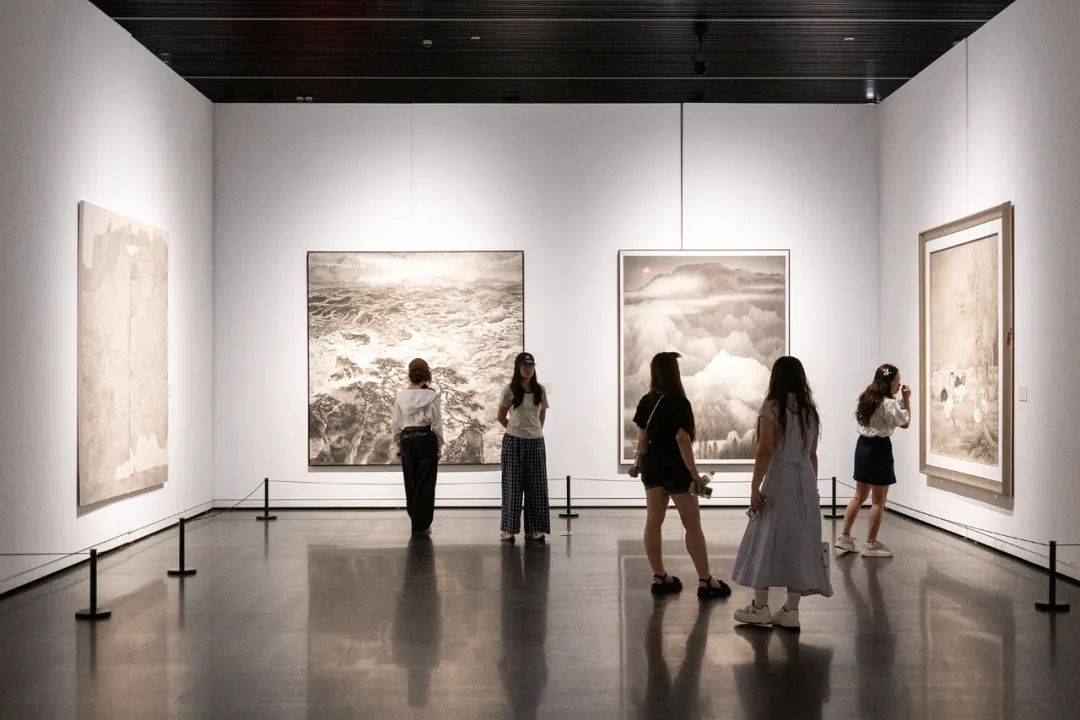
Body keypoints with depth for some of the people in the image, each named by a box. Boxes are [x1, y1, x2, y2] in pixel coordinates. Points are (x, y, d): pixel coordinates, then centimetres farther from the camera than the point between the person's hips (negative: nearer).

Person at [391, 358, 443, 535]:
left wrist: (400, 444, 14)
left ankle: (415, 520, 26)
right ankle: (421, 526, 7)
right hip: (426, 440, -3)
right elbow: (437, 424, -7)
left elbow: (396, 424, 2)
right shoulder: (432, 396, -10)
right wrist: (439, 446, 4)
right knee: (425, 484, 5)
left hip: (407, 441, 3)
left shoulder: (401, 396, -3)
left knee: (411, 482, 14)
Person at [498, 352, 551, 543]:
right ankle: (509, 529, 7)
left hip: (536, 441, 3)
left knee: (536, 486, 4)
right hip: (514, 441, -3)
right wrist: (516, 429, 9)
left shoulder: (540, 390, 3)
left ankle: (534, 529, 10)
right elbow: (501, 417, 5)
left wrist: (536, 430, 11)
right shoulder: (510, 390, -5)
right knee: (512, 485, 2)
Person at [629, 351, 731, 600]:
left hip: (652, 467, 6)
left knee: (653, 522, 9)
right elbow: (683, 440, -19)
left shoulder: (647, 402, 3)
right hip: (676, 469, -6)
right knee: (692, 525, 2)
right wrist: (695, 475, -15)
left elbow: (642, 437, 9)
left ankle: (659, 577, 15)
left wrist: (639, 463, 25)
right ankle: (705, 581, 5)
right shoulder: (679, 403, -16)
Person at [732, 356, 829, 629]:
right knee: (799, 545, 7)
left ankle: (760, 607, 10)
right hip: (807, 483, 6)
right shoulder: (810, 410, 10)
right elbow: (812, 455, 14)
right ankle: (791, 610, 10)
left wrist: (755, 487, -12)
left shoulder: (772, 406, -8)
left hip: (779, 481, -6)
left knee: (766, 541, 4)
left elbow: (765, 451, -14)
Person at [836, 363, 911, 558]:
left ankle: (845, 537, 19)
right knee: (879, 501, 3)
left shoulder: (867, 399, 8)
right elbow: (905, 423, -8)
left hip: (863, 445, 9)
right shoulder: (888, 404, -17)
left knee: (859, 496, 18)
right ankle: (871, 545, 7)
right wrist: (906, 400, -3)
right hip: (879, 448, -8)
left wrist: (901, 401, 11)